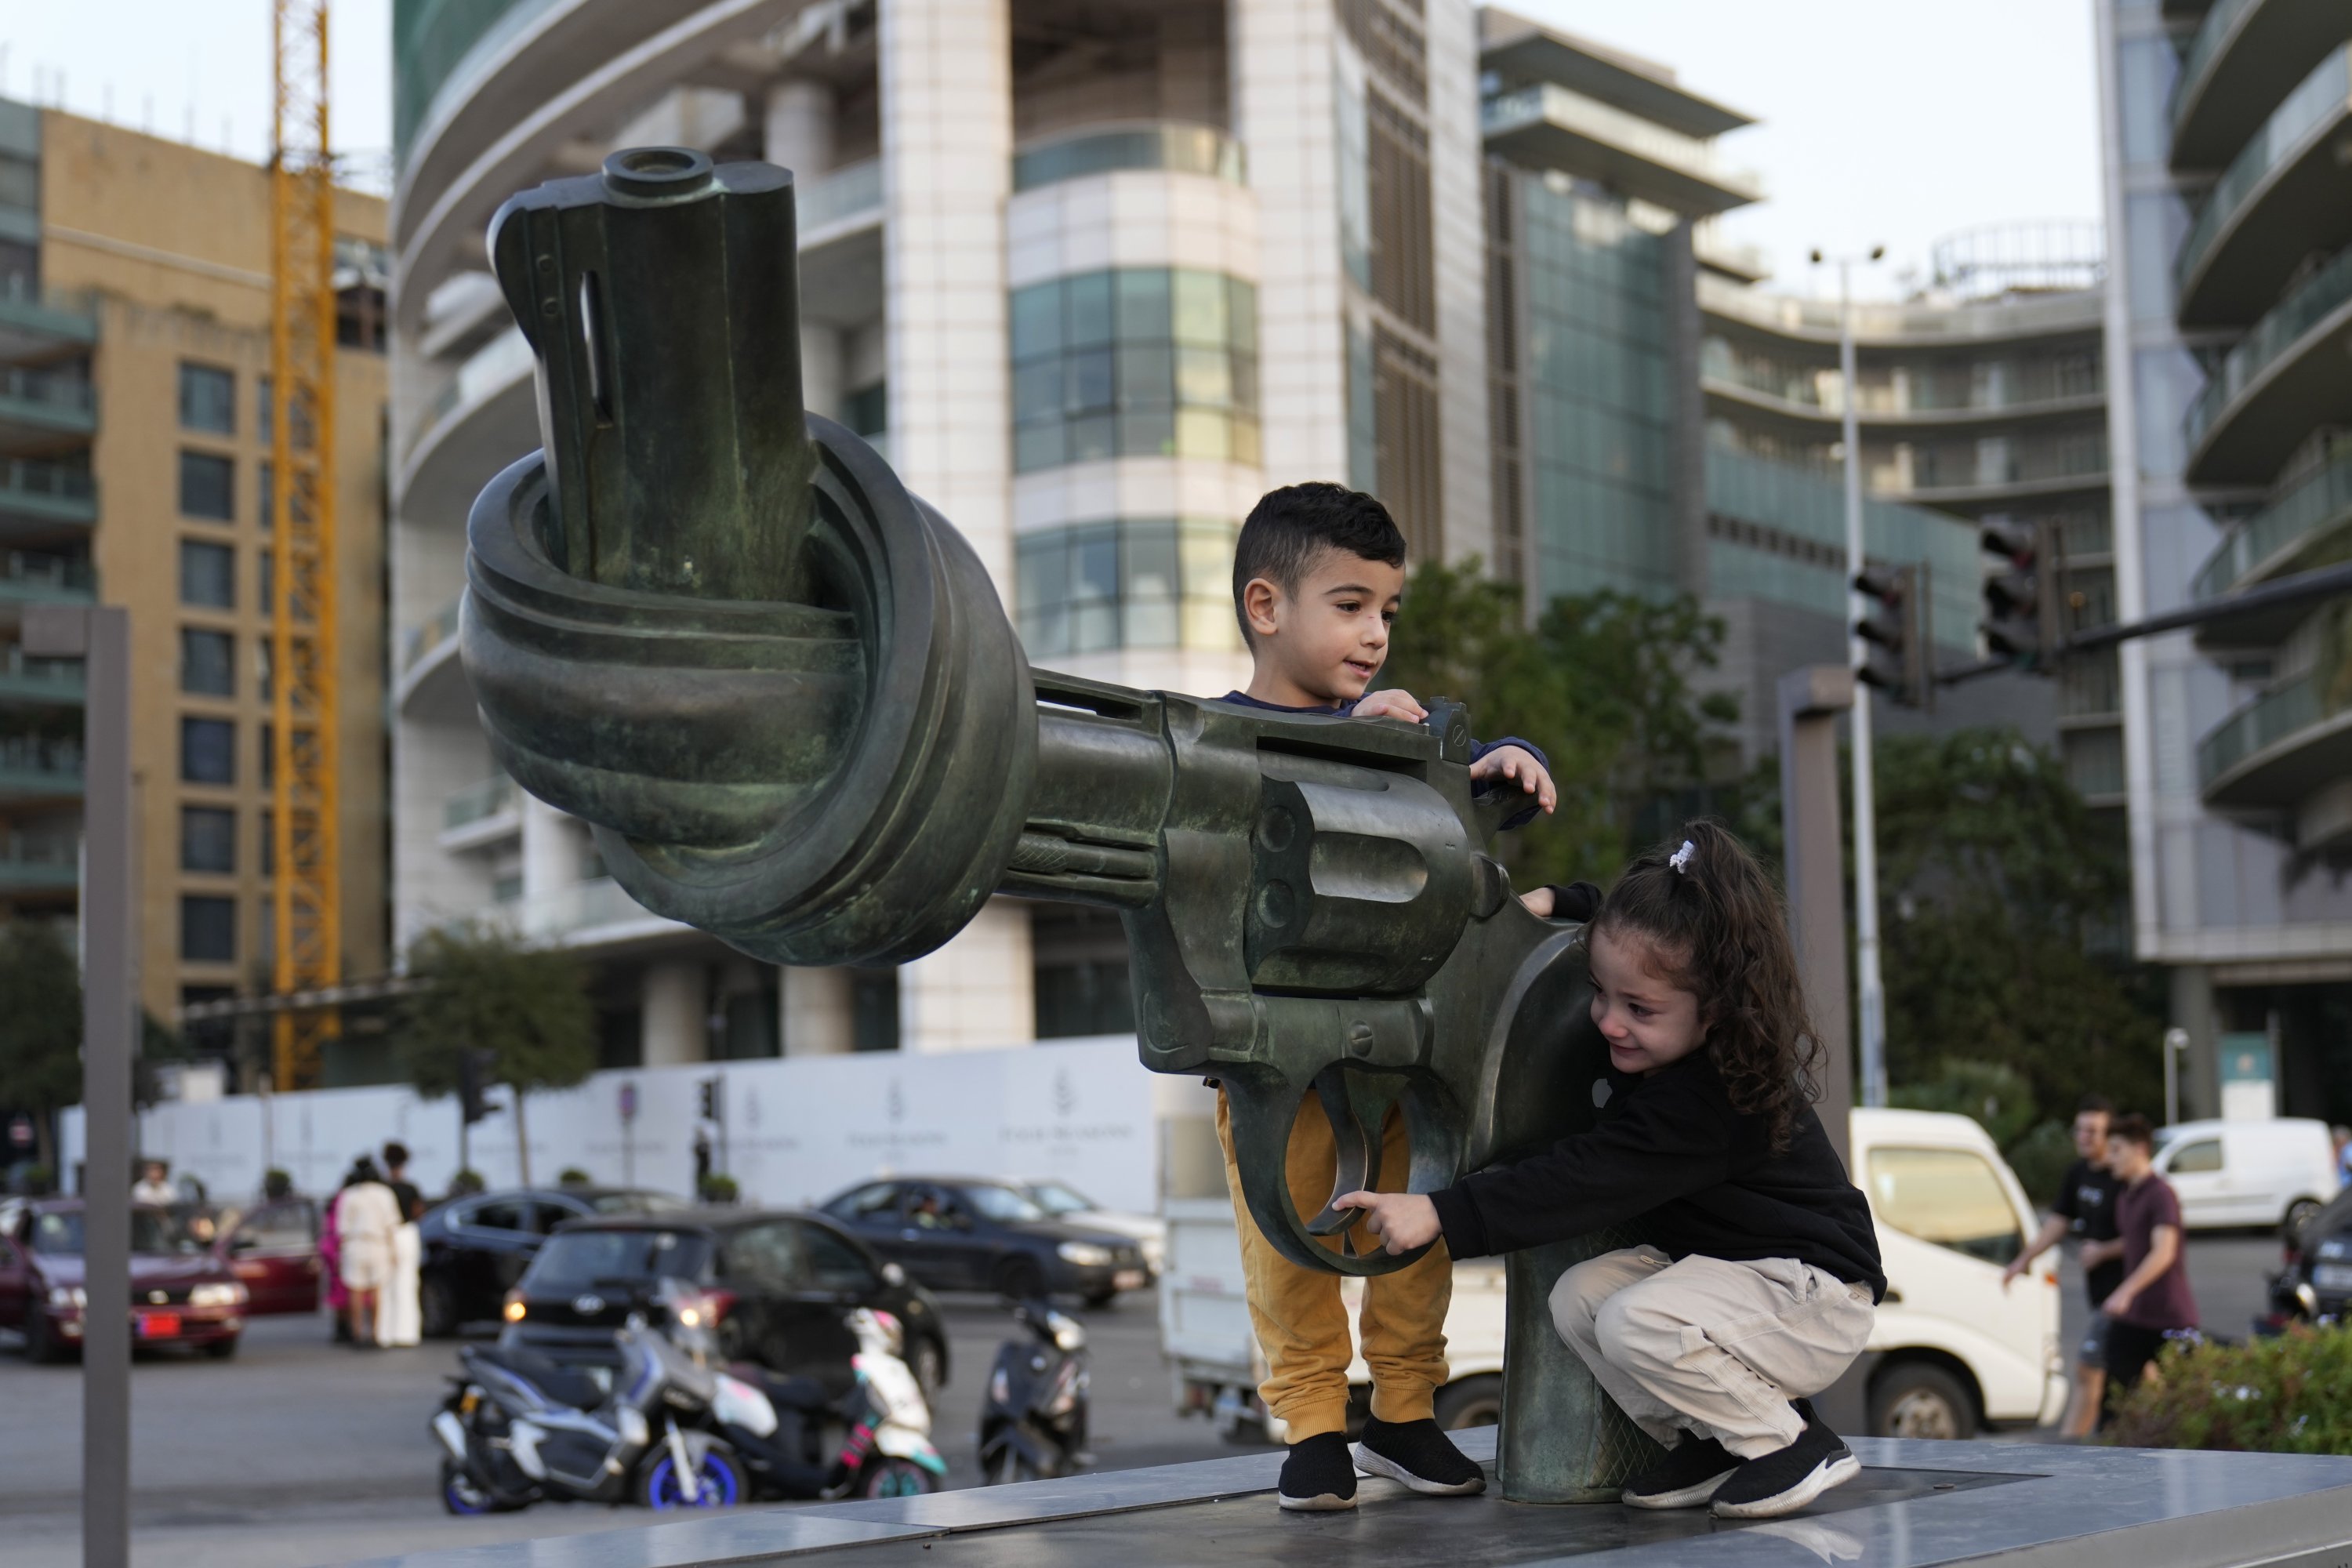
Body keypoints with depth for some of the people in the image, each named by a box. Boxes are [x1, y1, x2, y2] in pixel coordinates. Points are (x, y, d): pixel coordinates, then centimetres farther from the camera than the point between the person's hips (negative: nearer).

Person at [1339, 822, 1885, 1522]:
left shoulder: (1711, 1101, -30)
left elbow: (1588, 1182, -36)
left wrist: (1440, 1214, -40)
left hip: (1812, 1293, -9)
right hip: (1713, 1265, 10)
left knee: (1638, 1325, -32)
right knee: (1578, 1299, -14)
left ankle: (1794, 1444, -12)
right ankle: (1702, 1441, 0)